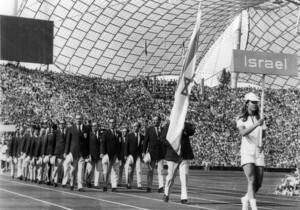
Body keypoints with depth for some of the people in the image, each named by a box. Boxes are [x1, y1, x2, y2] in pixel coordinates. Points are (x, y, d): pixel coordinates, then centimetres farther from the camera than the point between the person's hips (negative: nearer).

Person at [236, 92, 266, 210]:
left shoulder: (260, 118, 11)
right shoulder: (241, 119, -1)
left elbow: (263, 135, 5)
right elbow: (243, 132, -19)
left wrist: (261, 145, -16)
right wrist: (256, 125, -33)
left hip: (258, 152, 4)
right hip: (246, 152, -4)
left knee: (259, 183, 6)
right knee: (252, 180, -18)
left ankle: (245, 199, 31)